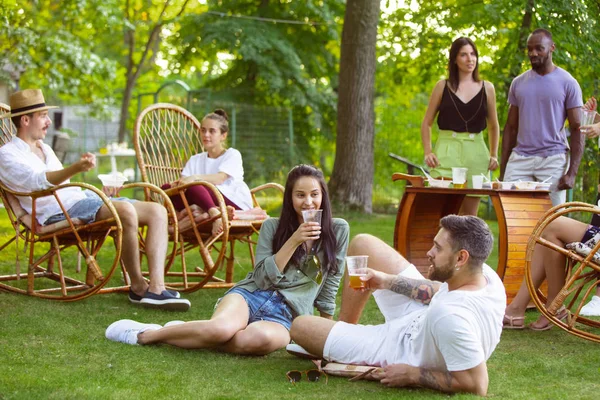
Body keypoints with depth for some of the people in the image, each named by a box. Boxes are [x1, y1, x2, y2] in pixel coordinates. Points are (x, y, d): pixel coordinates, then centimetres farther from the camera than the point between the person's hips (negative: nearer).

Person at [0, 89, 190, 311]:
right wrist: (75, 169, -36)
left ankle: (156, 288, -24)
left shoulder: (44, 149, 29)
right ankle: (138, 287, -21)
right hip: (58, 213, -9)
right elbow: (38, 181, -19)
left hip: (83, 200, 10)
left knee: (157, 211, -8)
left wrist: (99, 191, 23)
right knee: (126, 211, -34)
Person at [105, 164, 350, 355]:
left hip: (285, 316, 0)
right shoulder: (272, 227, 9)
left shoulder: (337, 230, 8)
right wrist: (293, 241, -10)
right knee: (221, 327, -38)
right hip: (251, 296, 1)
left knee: (262, 338, -40)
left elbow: (329, 285, 15)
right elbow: (263, 278, -2)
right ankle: (147, 334, -16)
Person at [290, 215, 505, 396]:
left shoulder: (450, 317, -46)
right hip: (421, 320, 8)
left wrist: (412, 375, -27)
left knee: (300, 326, 2)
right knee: (362, 243, 13)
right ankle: (345, 330, 30)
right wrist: (388, 281, 0)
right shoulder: (486, 273, -18)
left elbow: (477, 385, -40)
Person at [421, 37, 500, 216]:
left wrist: (494, 155, 11)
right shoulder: (443, 86, 6)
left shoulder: (487, 88, 9)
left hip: (476, 153, 2)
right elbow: (426, 123, 10)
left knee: (470, 216, 6)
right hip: (447, 152, -2)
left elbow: (493, 126, 21)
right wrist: (428, 152, -2)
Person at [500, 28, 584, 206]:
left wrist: (572, 172, -11)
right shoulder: (518, 83, 12)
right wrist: (502, 170, 8)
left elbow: (577, 130, -1)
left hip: (553, 160, -3)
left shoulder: (568, 83, 0)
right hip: (520, 159, 3)